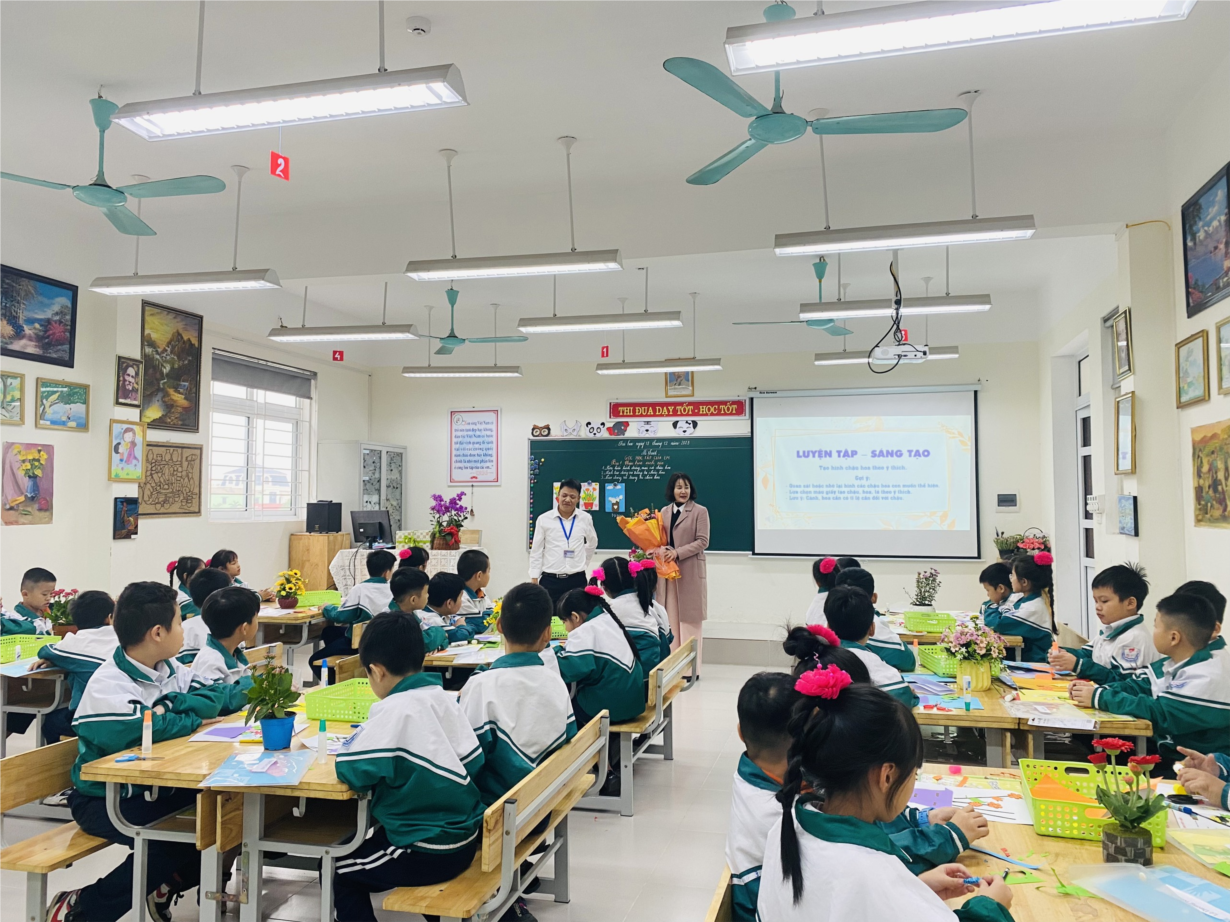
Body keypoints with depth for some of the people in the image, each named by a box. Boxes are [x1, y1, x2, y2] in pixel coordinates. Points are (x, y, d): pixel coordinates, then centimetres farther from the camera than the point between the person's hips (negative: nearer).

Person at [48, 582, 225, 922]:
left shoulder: (167, 669, 2)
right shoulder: (107, 686, -23)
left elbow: (210, 701, -7)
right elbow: (141, 729, -37)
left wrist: (170, 704, -25)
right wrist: (194, 719, -20)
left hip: (154, 784, 7)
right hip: (105, 799, -7)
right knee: (175, 840, -26)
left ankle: (167, 885, 16)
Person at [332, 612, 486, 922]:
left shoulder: (395, 709, -20)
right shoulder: (444, 697, 0)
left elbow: (352, 772, -22)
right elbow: (474, 762, 5)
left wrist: (358, 742, -1)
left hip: (429, 854, -7)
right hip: (466, 838, 7)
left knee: (336, 872, 16)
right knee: (370, 841, 33)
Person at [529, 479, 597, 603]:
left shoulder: (585, 518, 3)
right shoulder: (543, 519, -3)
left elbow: (592, 543, 22)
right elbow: (536, 552, 1)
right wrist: (534, 580, -2)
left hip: (577, 580, 1)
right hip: (550, 580, -1)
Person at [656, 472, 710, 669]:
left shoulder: (700, 511, -2)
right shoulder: (664, 511, 12)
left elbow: (703, 541, -9)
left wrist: (678, 552, -18)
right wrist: (659, 550, -6)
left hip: (690, 571, -4)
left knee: (689, 618, 1)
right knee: (670, 618, 6)